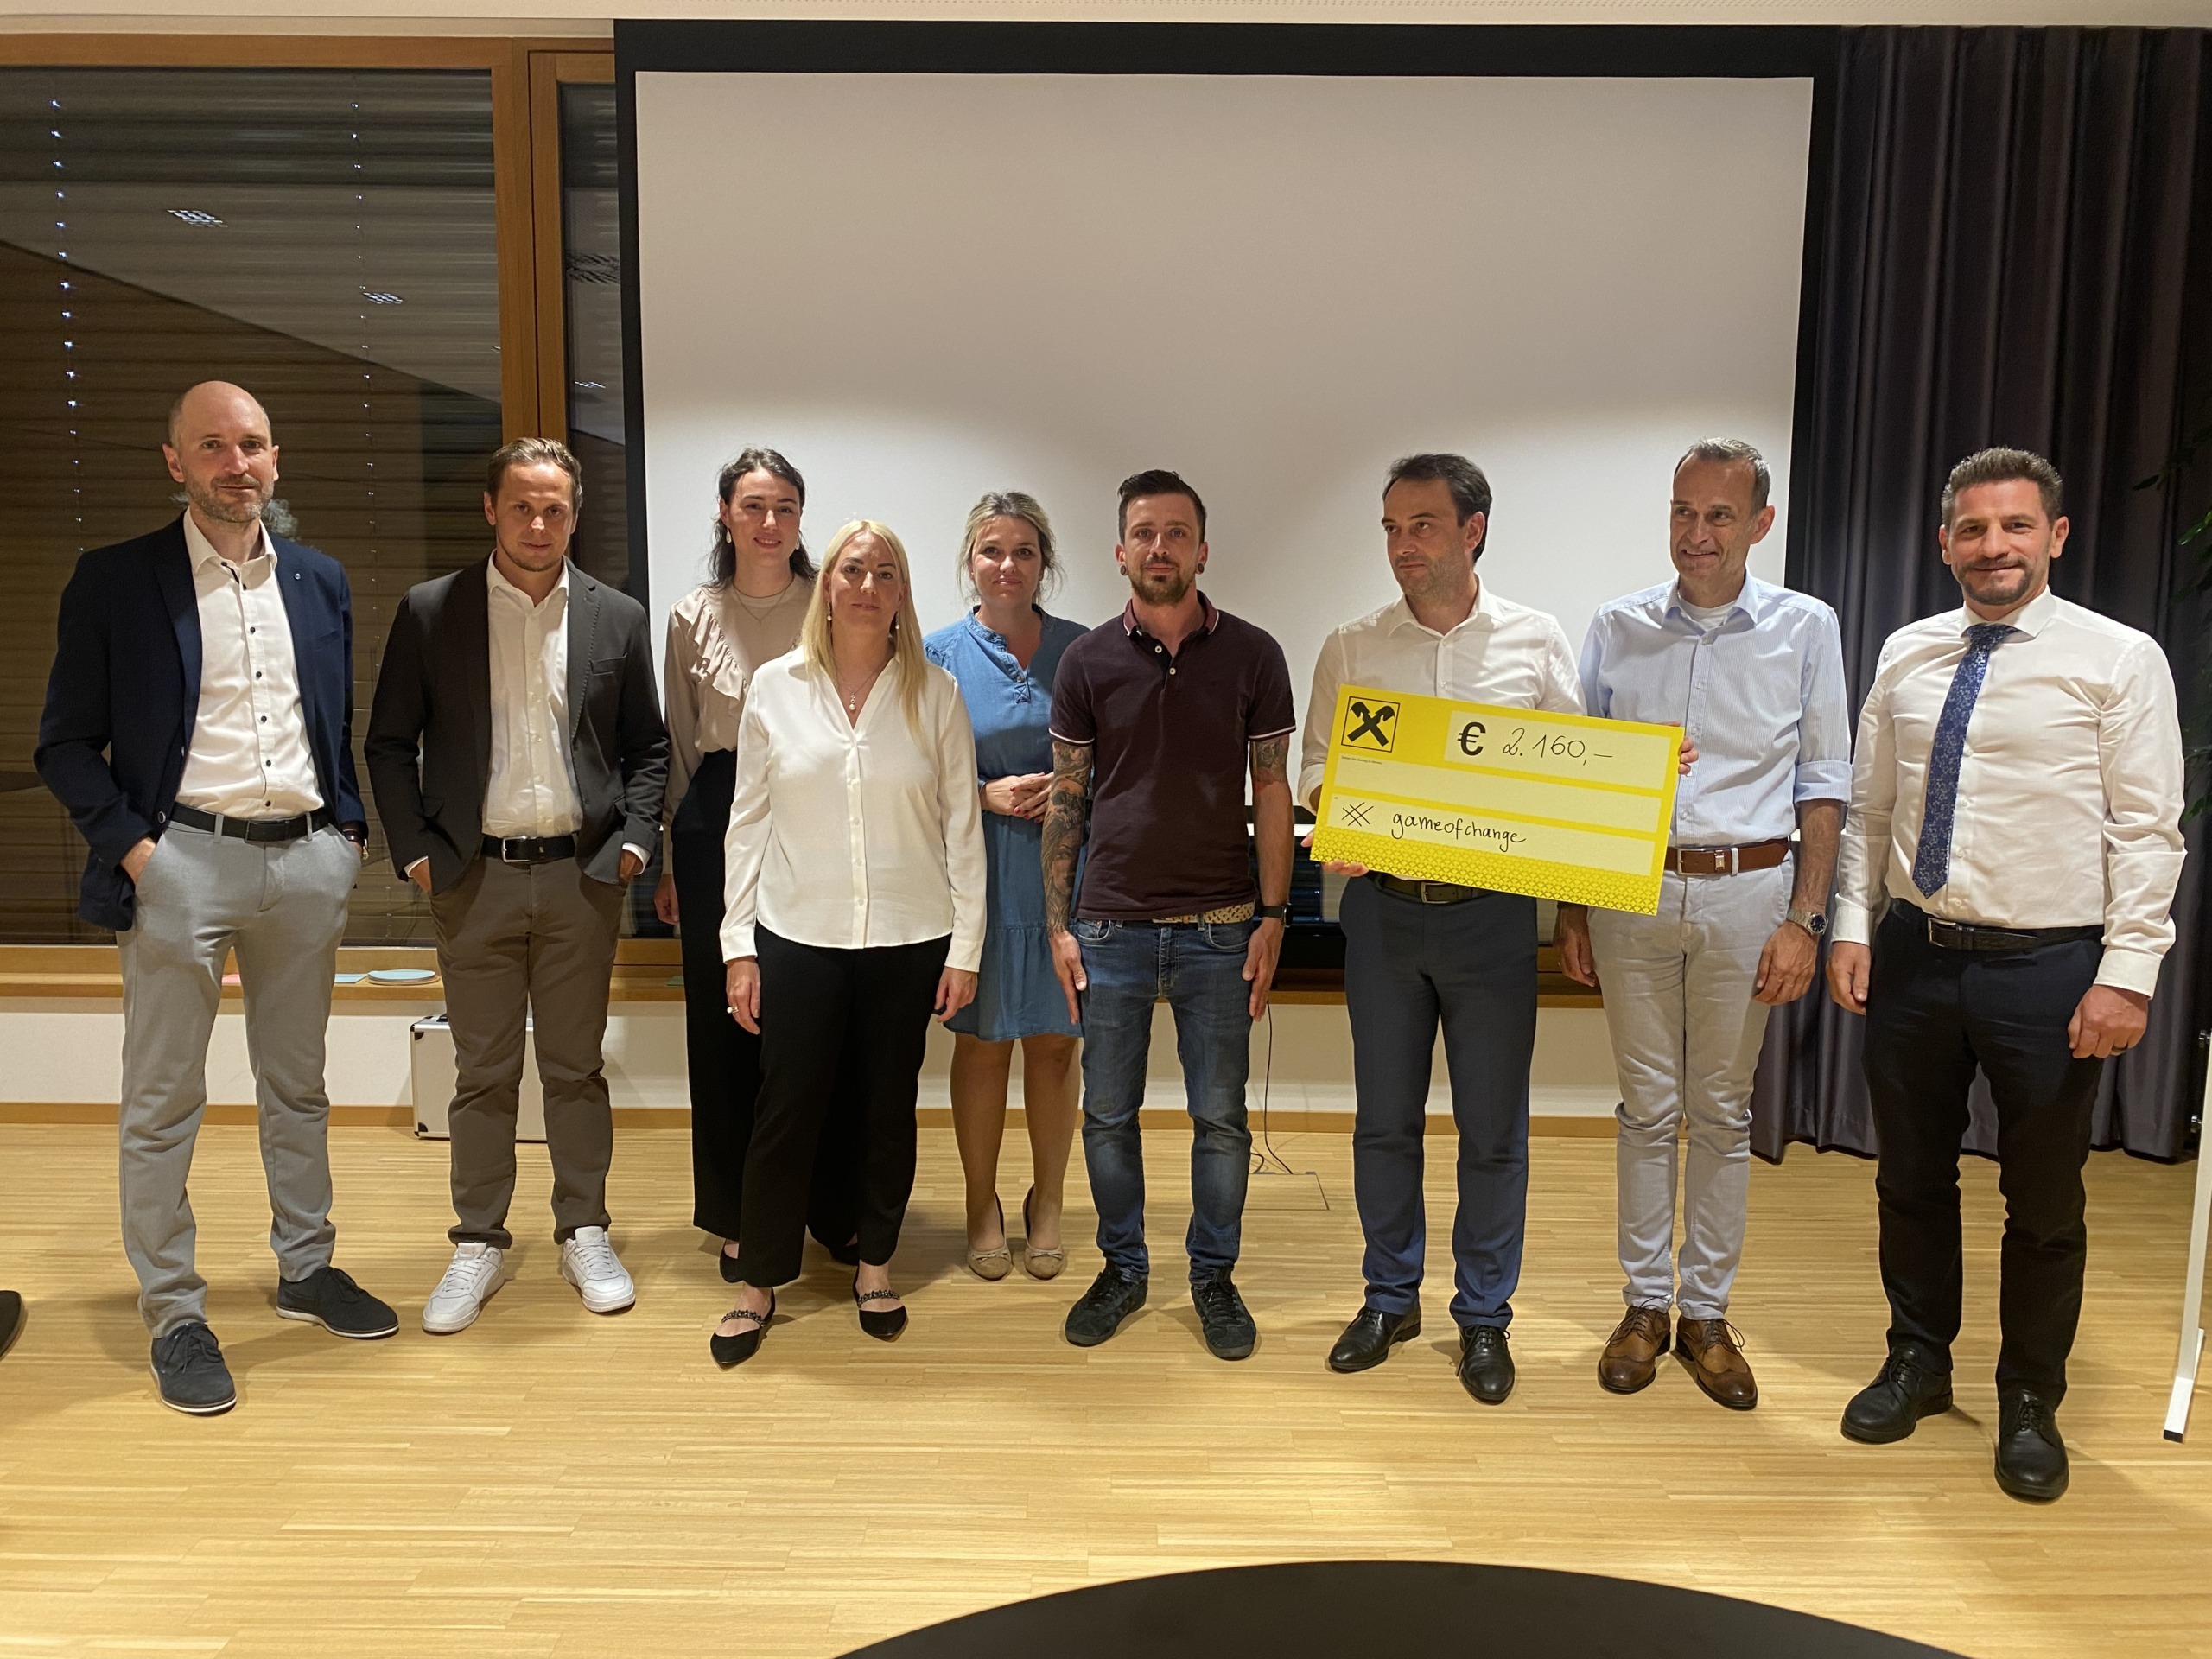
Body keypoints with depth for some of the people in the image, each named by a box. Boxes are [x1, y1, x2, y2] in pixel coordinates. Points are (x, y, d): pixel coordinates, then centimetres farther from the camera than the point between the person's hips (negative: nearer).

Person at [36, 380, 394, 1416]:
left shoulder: (320, 582, 9)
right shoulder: (115, 582, -2)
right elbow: (67, 744, -2)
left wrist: (351, 827, 4)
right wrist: (127, 845, -12)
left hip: (307, 861, 4)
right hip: (182, 859, -3)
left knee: (297, 1085, 15)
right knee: (162, 1102, 5)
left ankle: (306, 1268, 29)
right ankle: (172, 1314, 17)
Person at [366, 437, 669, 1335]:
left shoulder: (618, 618, 4)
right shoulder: (429, 612, 2)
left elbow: (648, 747, 9)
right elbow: (390, 745, 5)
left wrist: (633, 841, -2)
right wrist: (416, 851, -3)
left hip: (581, 876, 1)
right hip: (473, 880, 0)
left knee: (577, 1067, 10)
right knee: (482, 1074, 8)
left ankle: (584, 1234, 24)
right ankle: (478, 1245, 22)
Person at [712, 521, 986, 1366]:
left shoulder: (934, 692, -1)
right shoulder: (775, 687, 0)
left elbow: (962, 825, 1)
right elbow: (748, 822, 3)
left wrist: (965, 946, -2)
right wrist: (738, 945, 0)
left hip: (909, 941, 0)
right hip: (798, 937, 0)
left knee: (889, 1108, 12)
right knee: (784, 1112, 4)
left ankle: (875, 1265, 31)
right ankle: (758, 1283, 21)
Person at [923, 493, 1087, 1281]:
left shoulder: (1081, 649, 2)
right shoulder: (940, 654, 0)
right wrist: (988, 794, -14)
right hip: (978, 869, -1)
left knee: (1054, 1040, 8)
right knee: (981, 1040, 8)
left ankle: (1046, 1202, 27)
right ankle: (982, 1204, 26)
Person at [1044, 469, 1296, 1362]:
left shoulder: (1252, 655, -2)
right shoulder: (1087, 661, 1)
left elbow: (1271, 792, 1)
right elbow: (1066, 798, 4)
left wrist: (1273, 916, -3)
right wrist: (1057, 924, 1)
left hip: (1218, 928, -1)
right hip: (1111, 927, 1)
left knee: (1221, 1118, 8)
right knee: (1108, 1115, 10)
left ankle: (1214, 1276, 27)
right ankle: (1122, 1268, 29)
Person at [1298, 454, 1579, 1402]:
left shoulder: (1536, 643, 3)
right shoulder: (1351, 650, 4)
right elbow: (1316, 766, 6)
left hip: (1492, 909, -1)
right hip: (1382, 906, 1)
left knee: (1493, 1130, 7)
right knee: (1384, 1120, 11)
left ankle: (1483, 1315, 25)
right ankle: (1390, 1298, 30)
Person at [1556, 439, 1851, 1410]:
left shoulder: (1805, 629, 2)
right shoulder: (1617, 629, 4)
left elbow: (1824, 785, 2)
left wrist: (1804, 920, -4)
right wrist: (1570, 908, 5)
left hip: (1747, 892, -1)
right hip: (1631, 889, 1)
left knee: (1724, 1112, 8)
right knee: (1647, 1109, 9)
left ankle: (1706, 1312, 22)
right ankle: (1646, 1304, 22)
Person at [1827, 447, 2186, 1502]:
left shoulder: (2120, 660, -6)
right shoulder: (1906, 655, 6)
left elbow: (2148, 832, -9)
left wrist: (2128, 974, -14)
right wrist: (1853, 927, 2)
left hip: (2048, 967, -3)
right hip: (1913, 953, 4)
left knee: (2043, 1201, 11)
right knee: (1911, 1179, 16)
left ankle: (2030, 1403, 31)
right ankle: (1917, 1361, 37)